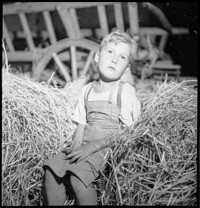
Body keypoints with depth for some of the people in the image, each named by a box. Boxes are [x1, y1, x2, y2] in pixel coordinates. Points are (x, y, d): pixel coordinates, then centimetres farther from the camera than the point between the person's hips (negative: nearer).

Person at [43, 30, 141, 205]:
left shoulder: (125, 91, -6)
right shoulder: (87, 90, 12)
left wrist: (93, 146, -17)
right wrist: (76, 143, -6)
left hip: (110, 146, -6)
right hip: (85, 145, 6)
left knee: (78, 177, -27)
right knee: (51, 169, -10)